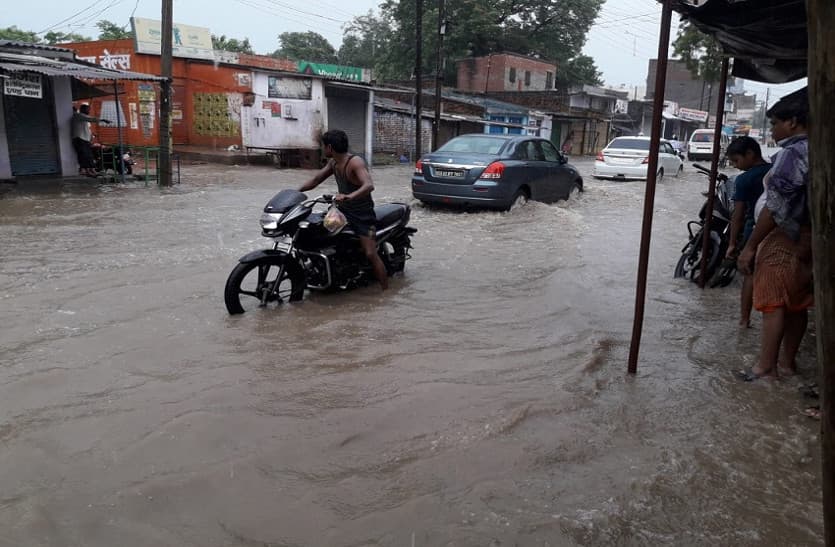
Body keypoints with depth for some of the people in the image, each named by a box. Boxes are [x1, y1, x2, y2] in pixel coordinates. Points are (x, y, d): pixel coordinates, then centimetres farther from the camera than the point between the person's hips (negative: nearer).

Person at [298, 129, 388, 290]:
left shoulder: (355, 162, -22)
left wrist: (349, 196, -54)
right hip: (343, 210, 8)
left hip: (362, 215, -8)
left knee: (370, 254, -16)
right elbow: (317, 179, 14)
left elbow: (369, 186, -38)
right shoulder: (333, 163, 4)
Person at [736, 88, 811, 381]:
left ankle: (766, 366, 1)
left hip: (785, 237, -9)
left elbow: (776, 207, -21)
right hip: (807, 239, 9)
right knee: (796, 303, 12)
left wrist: (750, 246, -19)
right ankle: (787, 362, 20)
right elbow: (806, 200, 12)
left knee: (773, 301, -4)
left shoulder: (792, 153, -16)